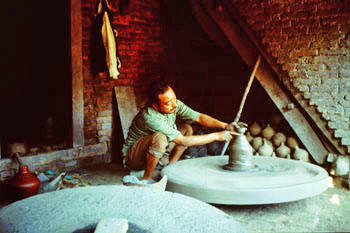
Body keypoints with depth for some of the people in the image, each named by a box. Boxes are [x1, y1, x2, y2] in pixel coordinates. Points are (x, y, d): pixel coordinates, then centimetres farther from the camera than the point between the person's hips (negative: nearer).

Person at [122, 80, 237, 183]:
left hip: (156, 151, 8)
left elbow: (199, 117, -11)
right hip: (133, 157, -7)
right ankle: (147, 178, -19)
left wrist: (224, 125, -27)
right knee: (160, 137, -37)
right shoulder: (150, 117, -34)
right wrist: (216, 136, -29)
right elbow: (183, 141, -31)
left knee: (187, 129, -3)